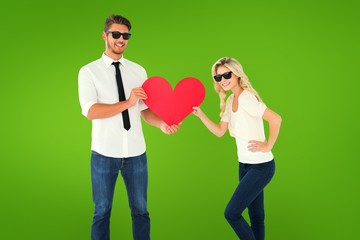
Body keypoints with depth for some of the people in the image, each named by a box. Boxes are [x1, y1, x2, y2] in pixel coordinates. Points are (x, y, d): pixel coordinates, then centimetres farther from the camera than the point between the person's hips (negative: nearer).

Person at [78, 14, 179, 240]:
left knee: (140, 210, 12)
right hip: (105, 153, -2)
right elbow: (90, 111, -15)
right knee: (102, 211, 11)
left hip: (136, 153, 3)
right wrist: (127, 103, -22)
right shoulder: (89, 71, -3)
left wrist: (162, 123, -18)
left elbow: (145, 109, 2)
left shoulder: (138, 71, 7)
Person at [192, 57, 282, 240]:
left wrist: (268, 146, -21)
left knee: (231, 213, -6)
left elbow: (276, 119, -28)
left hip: (261, 166, -9)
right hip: (245, 165, 9)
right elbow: (219, 131, 10)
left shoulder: (246, 97, -20)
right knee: (255, 216, 16)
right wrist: (200, 114, -1)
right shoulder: (230, 101, 8)